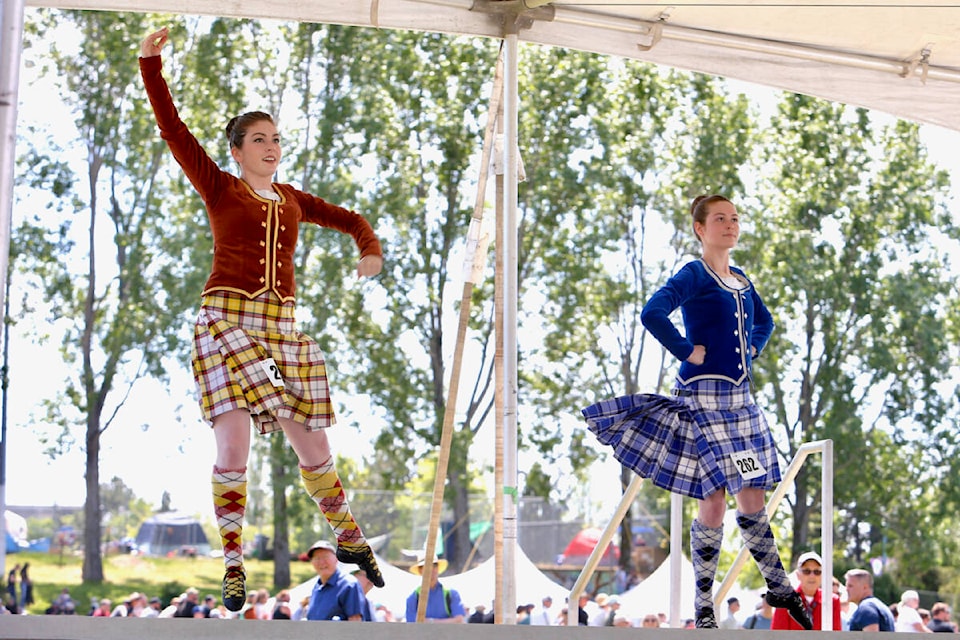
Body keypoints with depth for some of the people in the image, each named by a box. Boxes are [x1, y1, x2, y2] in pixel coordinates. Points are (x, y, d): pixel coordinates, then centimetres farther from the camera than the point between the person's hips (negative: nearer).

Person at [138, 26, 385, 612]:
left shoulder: (292, 200, 18)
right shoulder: (220, 189, 6)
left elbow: (350, 219, 27)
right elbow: (173, 129, -2)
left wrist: (371, 250, 5)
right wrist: (151, 64, -10)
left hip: (283, 326, 4)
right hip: (227, 321, -4)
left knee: (313, 445, 7)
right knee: (233, 448, -14)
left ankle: (349, 538, 28)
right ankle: (234, 567, -5)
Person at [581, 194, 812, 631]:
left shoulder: (742, 282, 15)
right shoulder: (693, 275, -8)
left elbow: (764, 322, 34)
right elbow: (653, 313, -24)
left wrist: (752, 350, 16)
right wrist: (687, 351, -17)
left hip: (740, 397, 7)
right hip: (703, 395, -7)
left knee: (752, 497, 8)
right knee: (713, 501, -7)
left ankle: (779, 587, 19)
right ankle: (704, 606, 2)